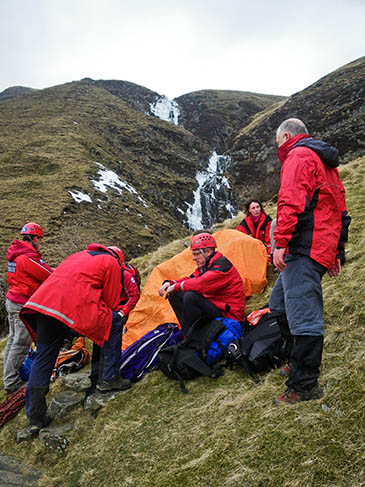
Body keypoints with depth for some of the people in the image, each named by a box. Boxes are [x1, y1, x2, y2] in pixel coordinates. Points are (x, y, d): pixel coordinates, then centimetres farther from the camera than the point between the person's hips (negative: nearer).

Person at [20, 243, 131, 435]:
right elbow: (111, 301, 12)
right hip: (74, 306, -7)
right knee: (114, 324, 14)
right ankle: (109, 379, 16)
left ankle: (35, 417, 18)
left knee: (43, 358, 16)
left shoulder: (79, 255, 34)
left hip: (42, 301, 7)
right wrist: (111, 316, 32)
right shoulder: (112, 262, 14)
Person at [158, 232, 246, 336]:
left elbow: (202, 283, -33)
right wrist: (170, 283, -2)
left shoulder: (222, 265, -20)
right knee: (175, 294, 3)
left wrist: (176, 286, -22)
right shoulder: (204, 266, 11)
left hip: (228, 314, -9)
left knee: (190, 296, -31)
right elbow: (190, 280, 17)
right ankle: (188, 329, -1)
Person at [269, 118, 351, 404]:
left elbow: (291, 202, -18)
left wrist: (280, 244, -22)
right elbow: (339, 208, 27)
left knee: (303, 315, -8)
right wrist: (336, 252, 27)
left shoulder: (298, 155, -3)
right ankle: (304, 361, 28)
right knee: (279, 305, 17)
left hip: (303, 247, -10)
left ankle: (305, 386, -1)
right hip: (324, 246, 10)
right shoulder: (325, 162, 28)